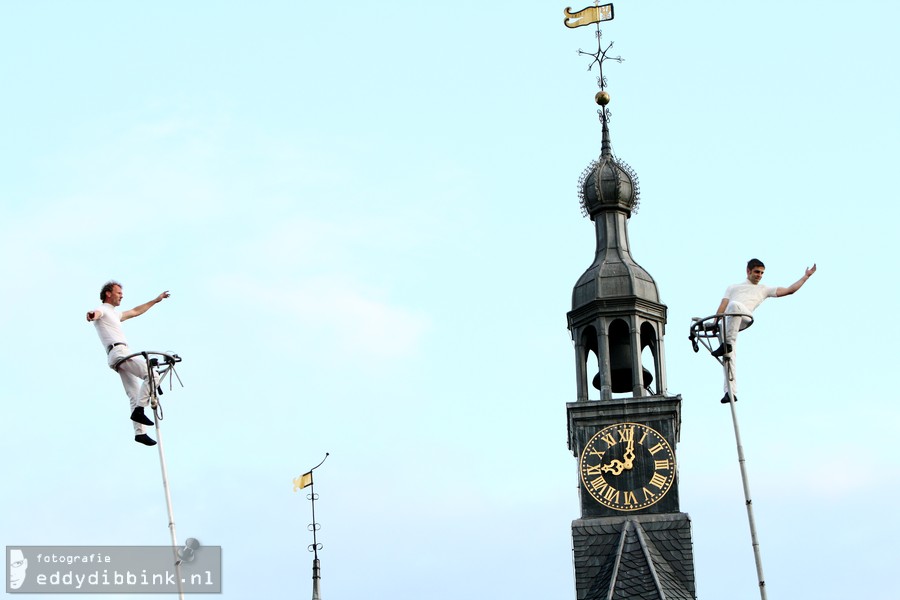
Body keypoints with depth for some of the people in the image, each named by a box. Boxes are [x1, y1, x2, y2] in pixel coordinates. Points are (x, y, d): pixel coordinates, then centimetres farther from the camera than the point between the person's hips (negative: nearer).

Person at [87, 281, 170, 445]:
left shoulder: (114, 314, 32)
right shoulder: (103, 310, 3)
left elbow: (135, 311, 44)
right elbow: (96, 314, -23)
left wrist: (155, 301, 46)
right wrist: (92, 315, -49)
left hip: (122, 354, 10)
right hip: (118, 352, -10)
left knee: (135, 396, 2)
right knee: (151, 375, -21)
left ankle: (140, 432, -4)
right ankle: (139, 411, -23)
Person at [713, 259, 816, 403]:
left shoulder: (764, 289, 33)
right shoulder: (733, 287, 36)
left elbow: (789, 290, 29)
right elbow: (722, 307, 22)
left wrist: (806, 276, 28)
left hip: (744, 318, -2)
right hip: (727, 321, 2)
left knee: (734, 305, -38)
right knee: (728, 356, -15)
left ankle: (727, 344, -43)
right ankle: (731, 393, -13)